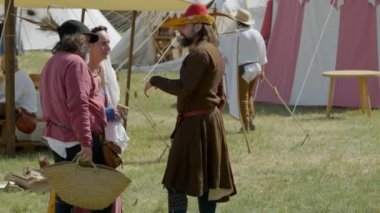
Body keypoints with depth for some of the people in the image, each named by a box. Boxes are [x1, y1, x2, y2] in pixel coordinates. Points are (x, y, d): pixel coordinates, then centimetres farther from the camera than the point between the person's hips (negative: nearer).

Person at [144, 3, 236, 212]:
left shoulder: (199, 53, -17)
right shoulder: (214, 52, 16)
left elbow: (183, 88, -25)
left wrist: (155, 81, -12)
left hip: (195, 124, -10)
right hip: (211, 120, 10)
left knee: (177, 183, -8)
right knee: (206, 180, 11)